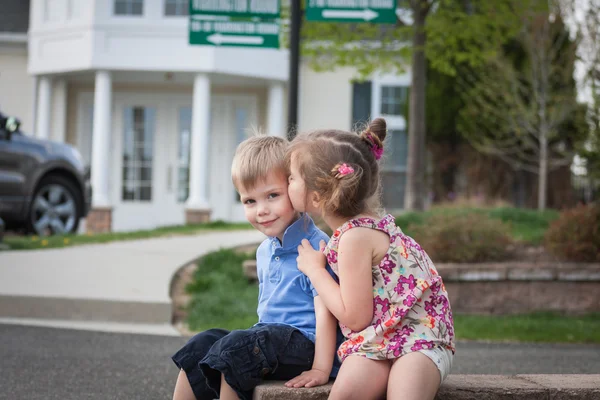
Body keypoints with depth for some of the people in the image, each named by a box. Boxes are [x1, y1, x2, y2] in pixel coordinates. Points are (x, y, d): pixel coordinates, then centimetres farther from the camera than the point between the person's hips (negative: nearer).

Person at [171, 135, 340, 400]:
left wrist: (321, 370, -23)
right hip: (272, 338, 9)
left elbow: (326, 311, -18)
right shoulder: (265, 251, 16)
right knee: (201, 345, -7)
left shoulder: (316, 246, -13)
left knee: (233, 348, -27)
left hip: (304, 343, -9)